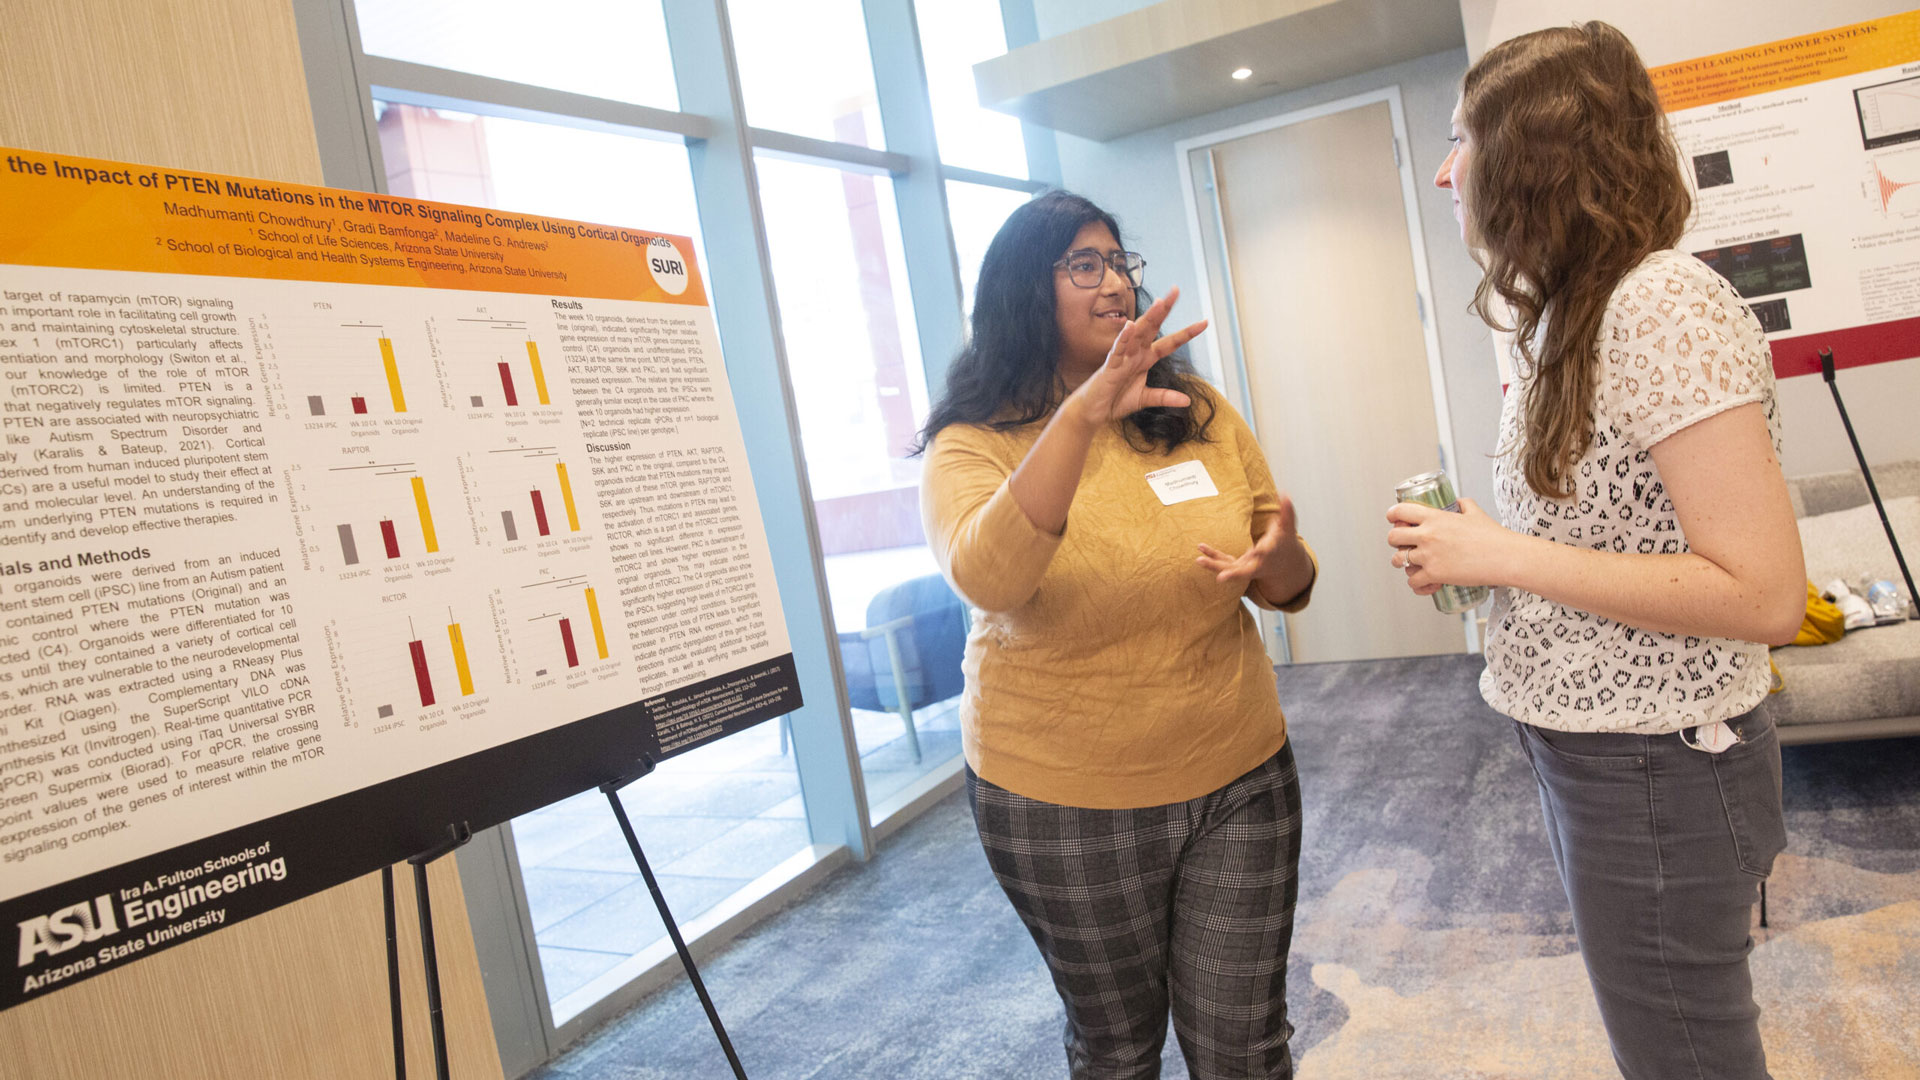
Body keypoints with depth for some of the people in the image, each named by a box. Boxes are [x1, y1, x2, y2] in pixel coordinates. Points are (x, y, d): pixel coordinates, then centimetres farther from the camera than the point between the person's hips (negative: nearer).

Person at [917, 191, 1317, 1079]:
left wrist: (1279, 558, -18)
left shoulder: (1200, 416, 1)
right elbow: (986, 579, -32)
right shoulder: (972, 445, -10)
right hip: (1063, 806, -2)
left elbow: (1287, 587, 7)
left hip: (1239, 779, 3)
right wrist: (1081, 415, -43)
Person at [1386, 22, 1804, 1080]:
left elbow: (1763, 593, -25)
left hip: (1658, 772, -9)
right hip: (1575, 749, 9)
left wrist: (1501, 556, -22)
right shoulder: (1565, 314, 8)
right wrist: (1463, 551, -2)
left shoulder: (1666, 306, -21)